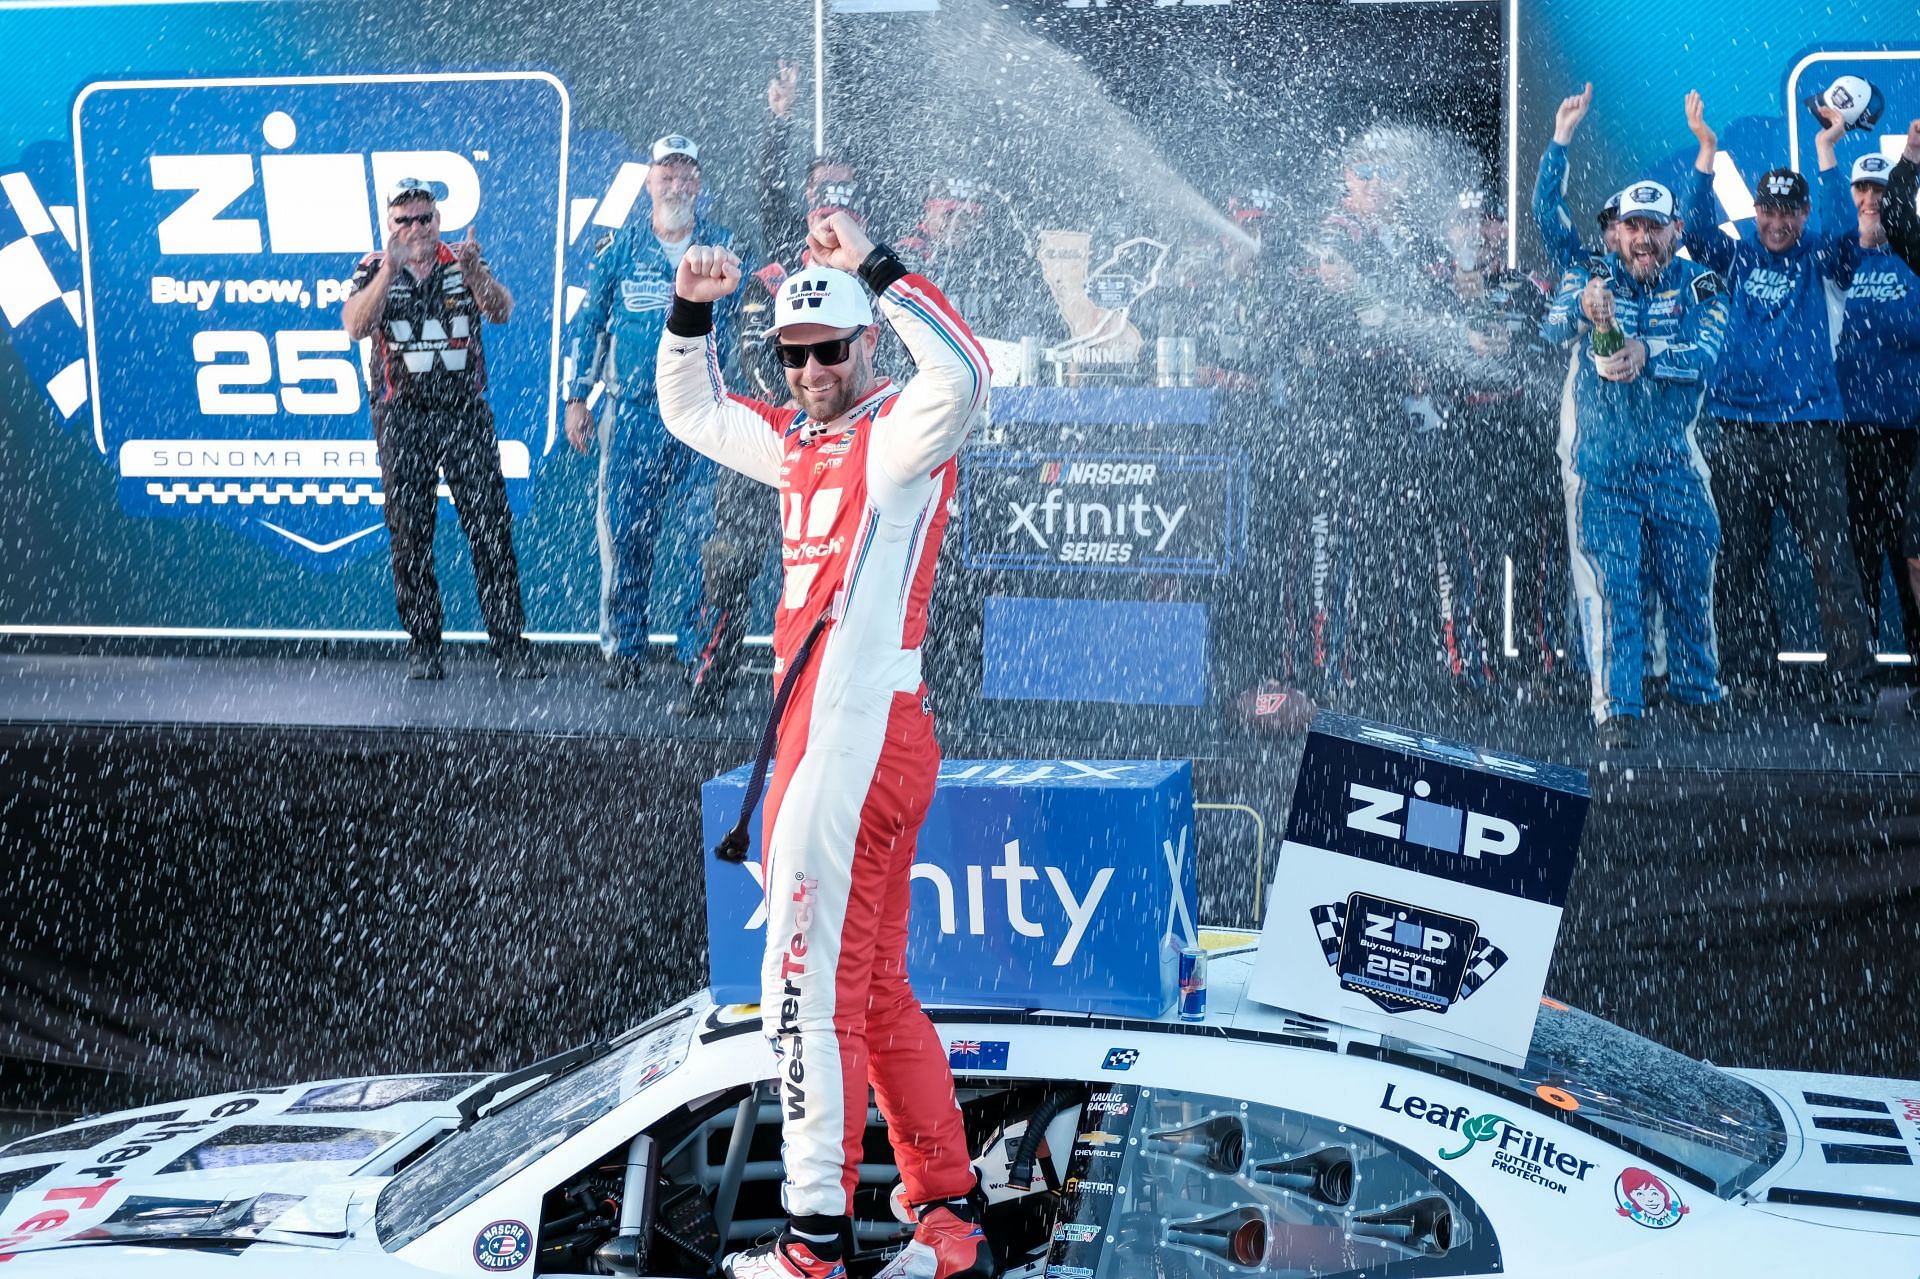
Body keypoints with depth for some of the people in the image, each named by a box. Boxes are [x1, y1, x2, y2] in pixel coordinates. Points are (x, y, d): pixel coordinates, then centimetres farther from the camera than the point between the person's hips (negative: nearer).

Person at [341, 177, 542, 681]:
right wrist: (390, 272, -23)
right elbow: (355, 326, -11)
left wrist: (475, 272, -28)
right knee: (410, 534, 1)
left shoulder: (463, 265, 8)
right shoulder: (374, 270, 7)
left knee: (490, 527, -6)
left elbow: (501, 312, -9)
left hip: (466, 412, 0)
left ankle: (510, 644, -5)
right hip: (401, 417, 0)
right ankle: (422, 647, 9)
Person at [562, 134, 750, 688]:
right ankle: (624, 649, 8)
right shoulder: (620, 249, 7)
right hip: (631, 413, 1)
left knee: (699, 535, -3)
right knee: (624, 531, 0)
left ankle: (698, 646, 5)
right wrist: (576, 397, 6)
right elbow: (586, 324, 12)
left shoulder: (726, 248, 6)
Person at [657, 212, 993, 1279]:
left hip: (858, 738, -10)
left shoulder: (901, 432, -7)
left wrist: (874, 266, -25)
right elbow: (695, 412, 31)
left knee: (810, 985, -7)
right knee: (875, 987, 14)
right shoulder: (802, 445, 18)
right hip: (827, 736, 10)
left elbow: (963, 374, -29)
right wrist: (693, 312, 14)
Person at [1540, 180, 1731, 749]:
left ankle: (1698, 689, 30)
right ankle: (1615, 707, -5)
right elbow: (1553, 326, -22)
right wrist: (1582, 310, -46)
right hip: (1599, 460, -2)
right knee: (1607, 582, -8)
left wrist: (1646, 353, -36)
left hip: (1672, 457, 2)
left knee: (1691, 578, 10)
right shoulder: (1590, 277, -1)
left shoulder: (1700, 286, 1)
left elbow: (1704, 353, -16)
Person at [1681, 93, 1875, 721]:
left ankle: (1853, 686, -7)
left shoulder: (1819, 260, 7)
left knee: (1833, 560, -7)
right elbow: (1696, 228, -3)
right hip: (1737, 428, 2)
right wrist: (1706, 151, -11)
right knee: (1740, 559, 5)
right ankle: (1747, 677, 13)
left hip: (1809, 429, -2)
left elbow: (1845, 230, -12)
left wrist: (1827, 152, -14)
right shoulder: (1736, 257, 11)